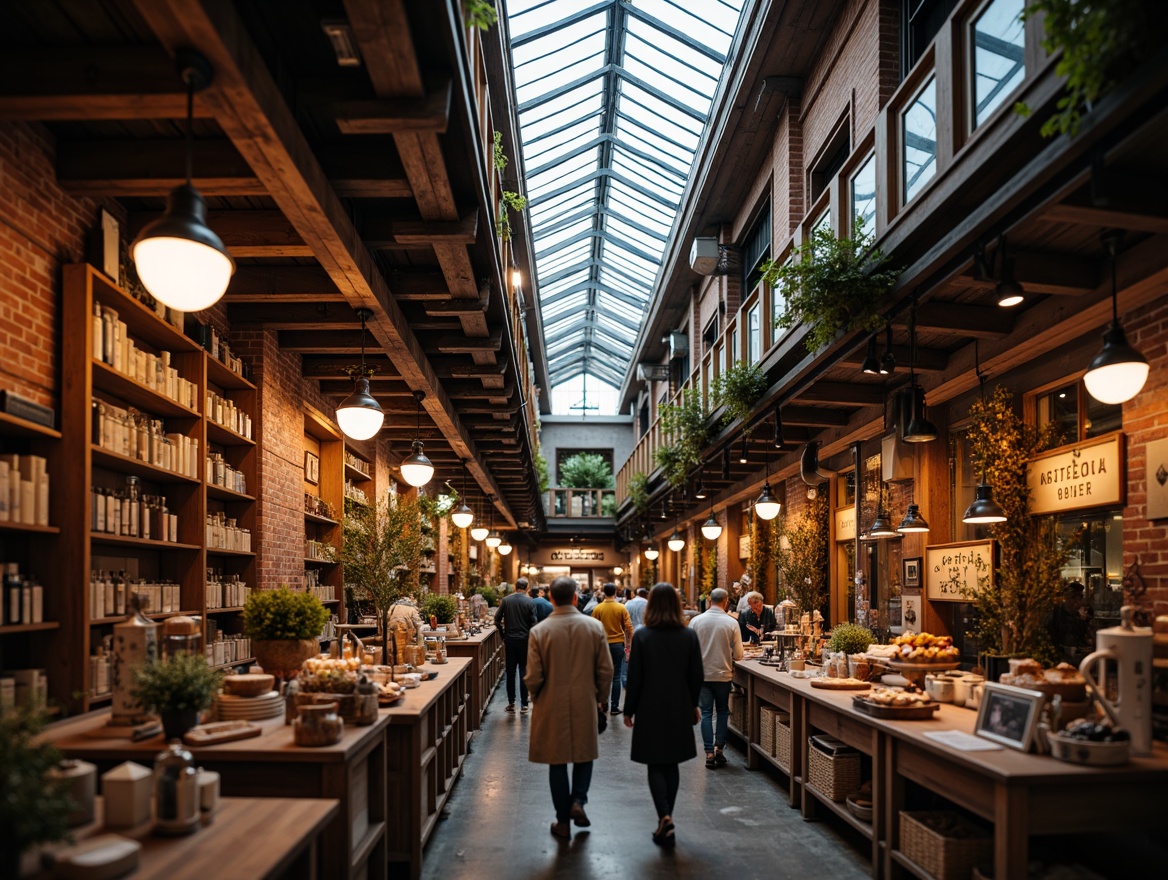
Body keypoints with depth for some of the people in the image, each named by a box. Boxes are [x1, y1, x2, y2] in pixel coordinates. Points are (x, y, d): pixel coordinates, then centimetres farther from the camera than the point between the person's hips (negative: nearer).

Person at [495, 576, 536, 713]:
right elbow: (533, 624, -9)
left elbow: (497, 619, -3)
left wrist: (503, 633, 10)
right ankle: (523, 705, 6)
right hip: (524, 640, -2)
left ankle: (511, 703, 14)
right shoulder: (530, 602, -6)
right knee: (524, 672, 5)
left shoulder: (506, 600, -1)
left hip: (510, 640, 2)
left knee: (510, 672, 10)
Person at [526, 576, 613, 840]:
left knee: (557, 762, 11)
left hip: (551, 706, -1)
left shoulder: (539, 631, -11)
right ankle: (578, 800, 5)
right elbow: (606, 670, -4)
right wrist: (599, 697, 13)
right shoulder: (595, 627, -7)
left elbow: (533, 677, -10)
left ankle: (563, 822, 18)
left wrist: (536, 699, 10)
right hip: (585, 704, 1)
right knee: (584, 755, 22)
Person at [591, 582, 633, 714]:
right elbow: (629, 628, -6)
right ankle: (615, 706, 6)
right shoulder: (621, 608, -6)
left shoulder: (597, 609, -6)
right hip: (618, 644, -1)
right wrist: (628, 644, 5)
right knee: (616, 677, 5)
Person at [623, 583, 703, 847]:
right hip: (680, 709, 3)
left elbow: (634, 677, -9)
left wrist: (629, 710, 1)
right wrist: (693, 704, 16)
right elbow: (696, 676, 1)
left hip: (650, 709, -3)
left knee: (656, 766, 5)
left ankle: (665, 817, -11)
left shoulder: (641, 636, -11)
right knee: (672, 764, 15)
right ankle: (667, 819, 21)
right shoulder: (689, 635, -4)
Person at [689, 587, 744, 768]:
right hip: (723, 674, -1)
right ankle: (719, 749, 12)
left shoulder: (696, 621, -7)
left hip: (702, 673, 1)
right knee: (722, 711, 16)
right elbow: (738, 654, -7)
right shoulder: (731, 622, -10)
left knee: (706, 713, 8)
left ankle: (709, 753, 6)